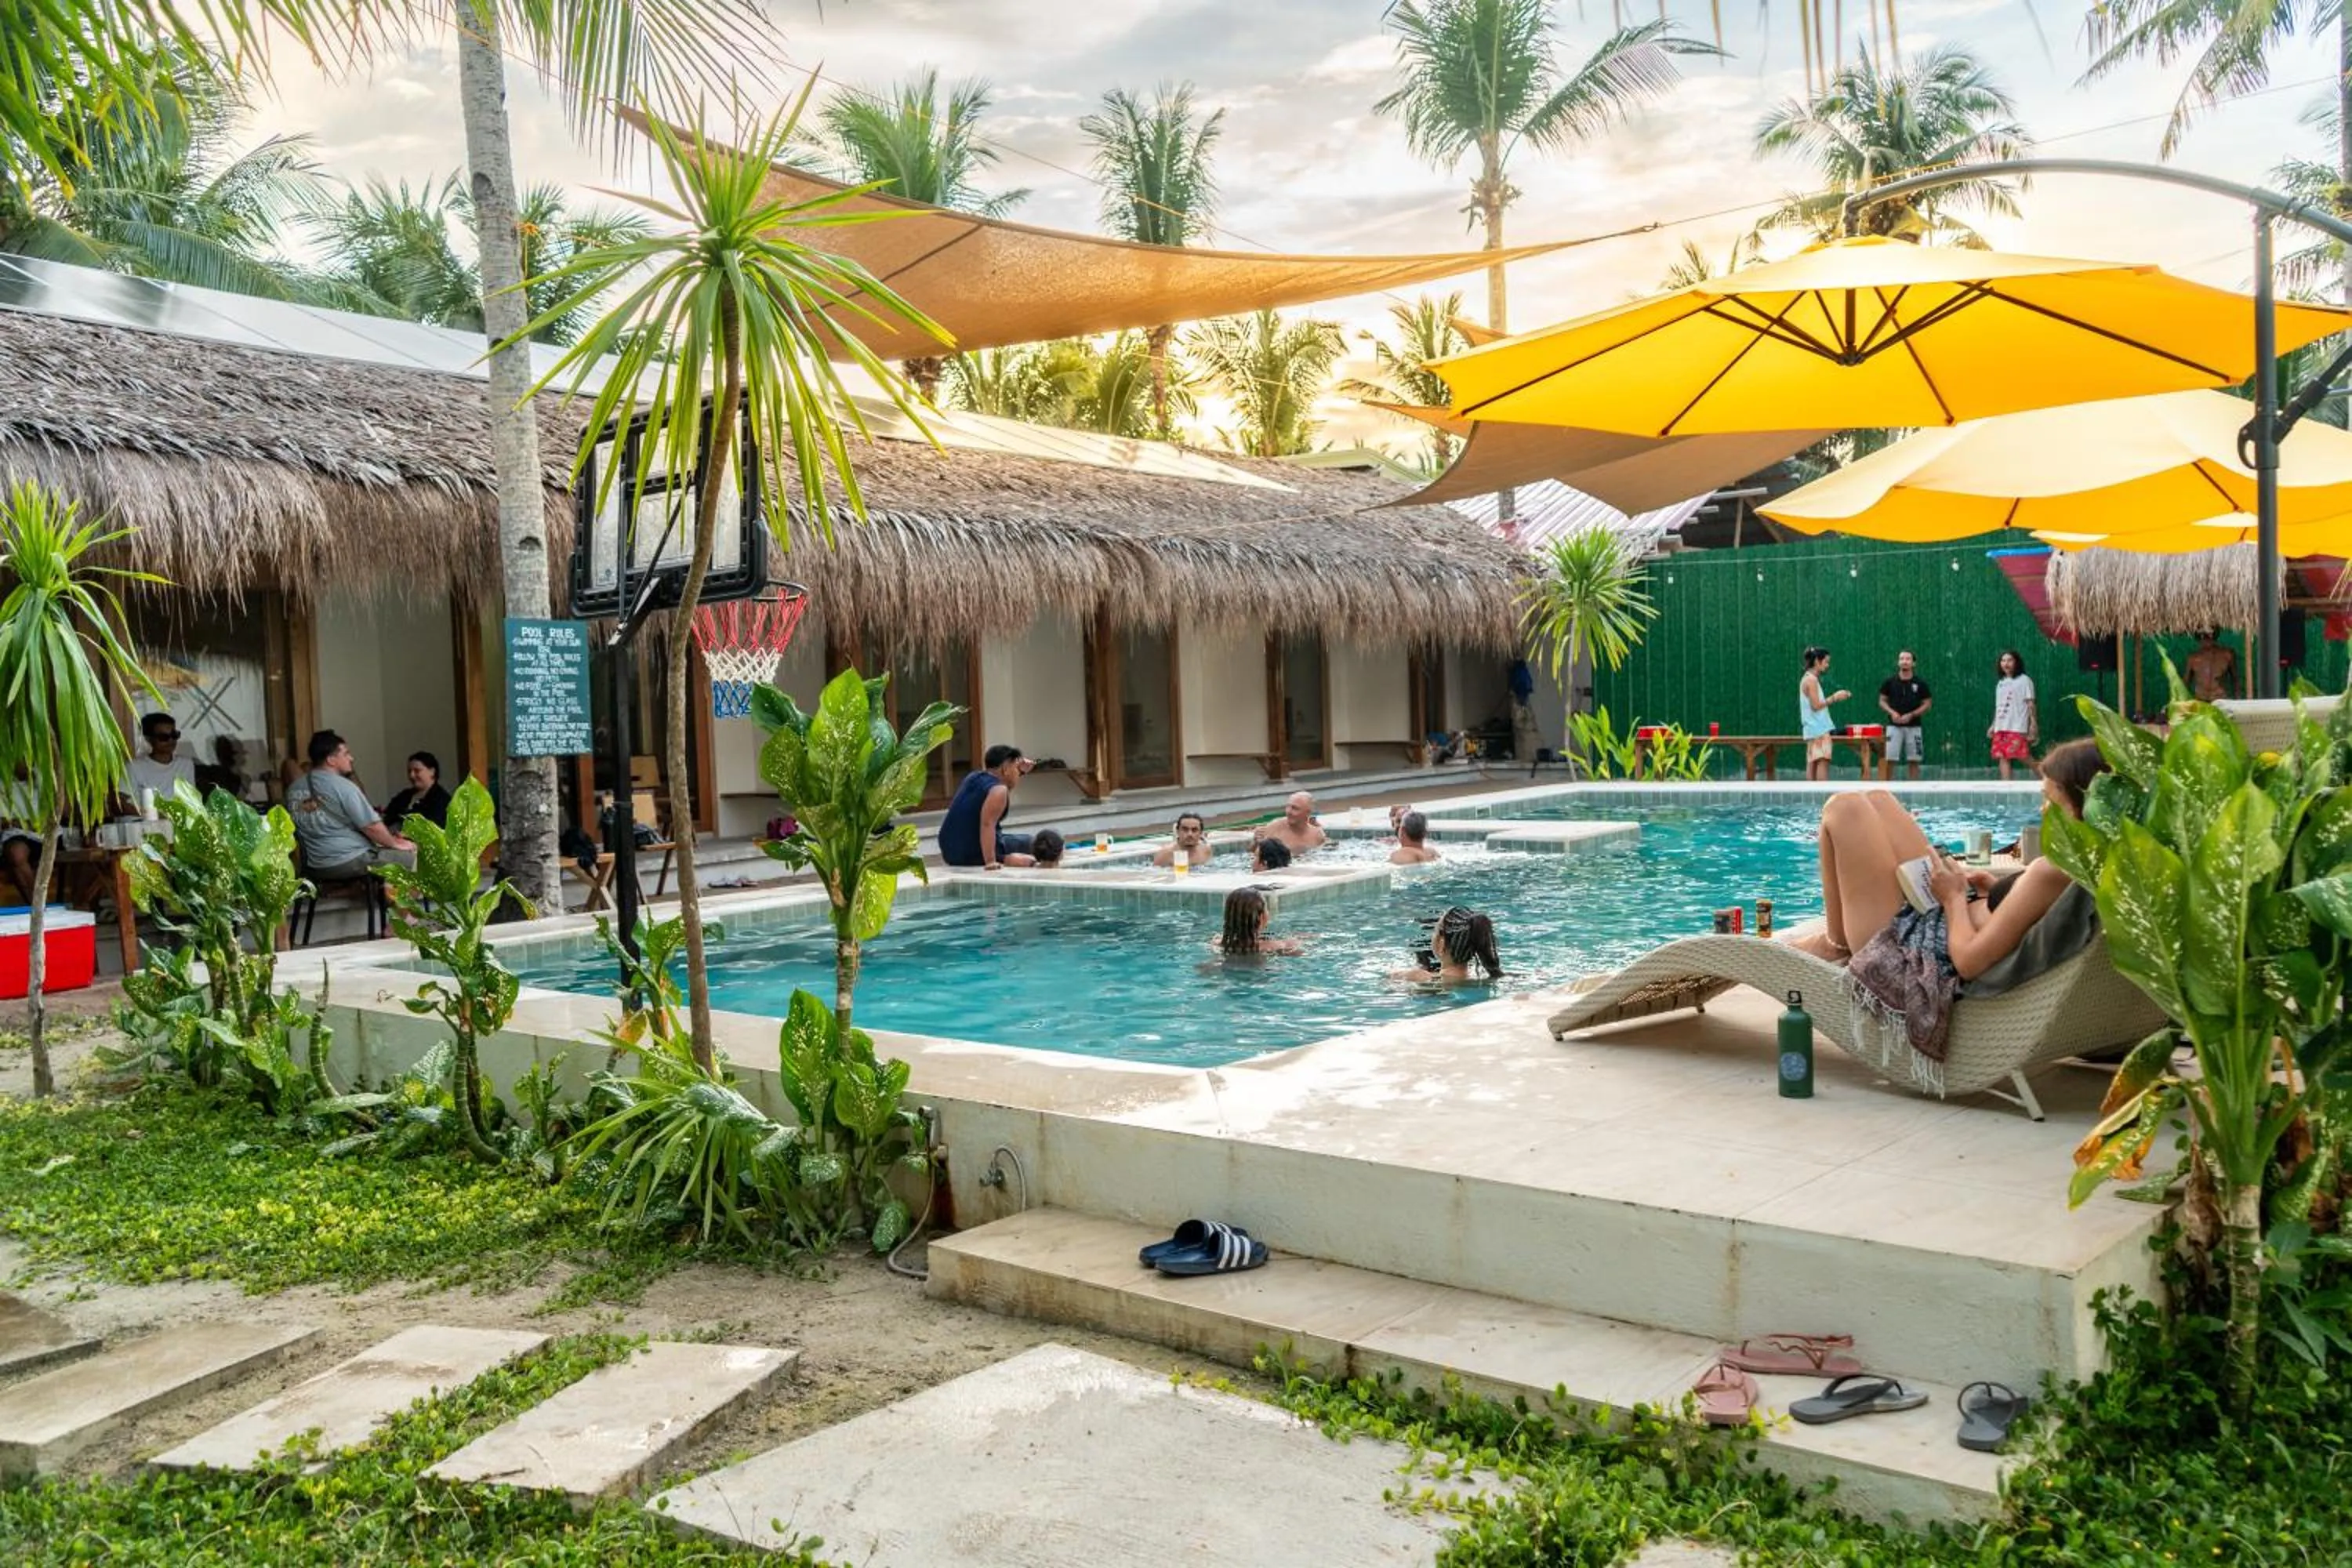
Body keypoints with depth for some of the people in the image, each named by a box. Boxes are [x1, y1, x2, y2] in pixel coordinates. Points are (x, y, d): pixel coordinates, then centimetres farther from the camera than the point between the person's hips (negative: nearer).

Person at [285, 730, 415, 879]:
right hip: (350, 863, -8)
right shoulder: (342, 786, -16)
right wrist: (394, 843, 2)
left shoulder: (293, 789, 6)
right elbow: (372, 826, -16)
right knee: (411, 855, 5)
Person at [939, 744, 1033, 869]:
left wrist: (1021, 772, 19)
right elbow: (987, 825, -29)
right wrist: (990, 861, -35)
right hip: (975, 854, -9)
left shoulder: (975, 776, 10)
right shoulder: (998, 790, -16)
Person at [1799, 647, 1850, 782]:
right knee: (1822, 761, -12)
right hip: (1819, 728, -10)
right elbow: (1816, 705, -17)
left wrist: (1834, 698, 14)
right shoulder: (1811, 680, -12)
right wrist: (1834, 698, -11)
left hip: (1813, 729, 10)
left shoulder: (1808, 679, 17)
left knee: (1812, 763, 6)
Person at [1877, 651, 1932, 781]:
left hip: (1913, 726, 0)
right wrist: (1892, 712, -10)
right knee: (1889, 760, -5)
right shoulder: (1890, 681, 4)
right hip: (1894, 726, 0)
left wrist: (1911, 715, -11)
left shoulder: (1920, 683, 2)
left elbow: (1927, 704, 3)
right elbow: (1882, 701, 9)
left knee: (1914, 761, 3)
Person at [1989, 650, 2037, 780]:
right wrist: (1993, 725, 19)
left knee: (2023, 756, -12)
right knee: (2002, 756, 0)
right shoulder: (2000, 683, 19)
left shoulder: (2024, 680, 0)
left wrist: (2034, 723, -11)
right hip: (2001, 727, 7)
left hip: (2018, 727, -7)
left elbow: (2030, 703, -5)